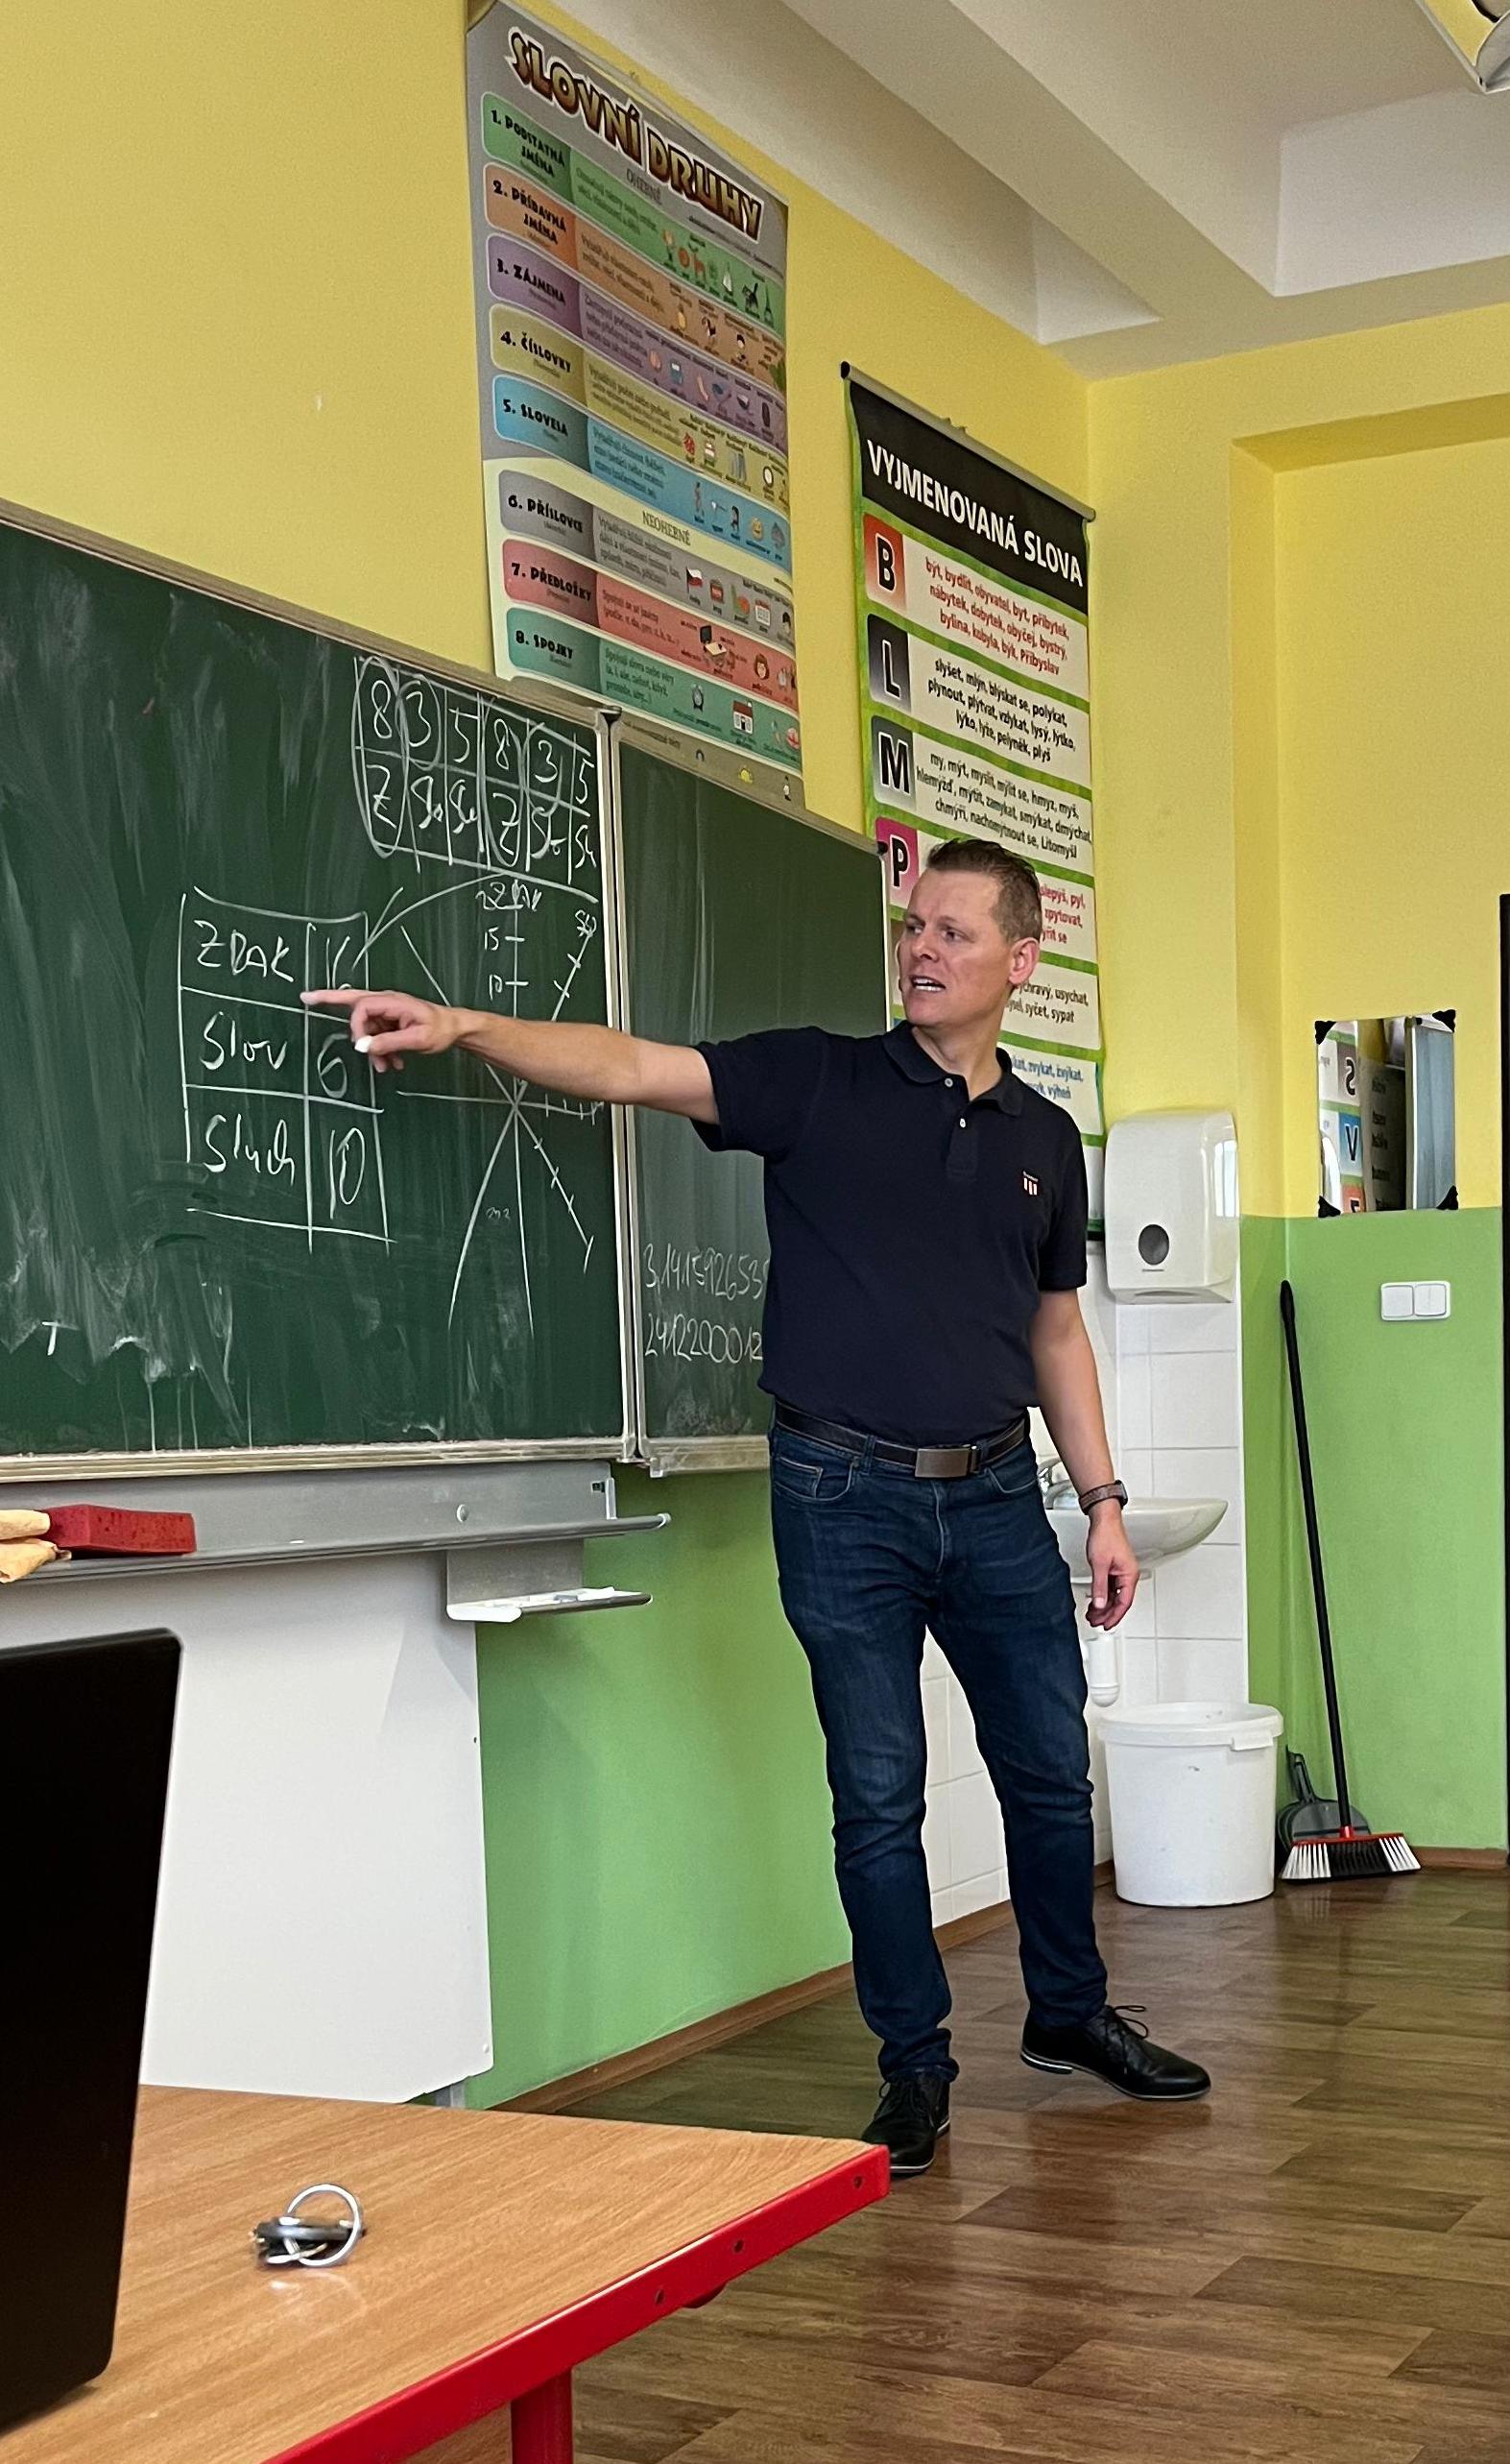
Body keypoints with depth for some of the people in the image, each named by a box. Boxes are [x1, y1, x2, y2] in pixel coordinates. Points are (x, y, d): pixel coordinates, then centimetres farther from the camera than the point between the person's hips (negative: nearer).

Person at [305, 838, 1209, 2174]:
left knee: (1051, 1771, 13)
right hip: (848, 1498, -3)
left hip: (996, 1496, 4)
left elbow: (1056, 1327, 15)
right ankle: (916, 2064, 18)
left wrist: (1104, 1500, 12)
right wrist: (465, 1027, -28)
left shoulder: (1044, 1137, 8)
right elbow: (633, 1067, -14)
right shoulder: (820, 1082, -3)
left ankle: (1072, 2011, 34)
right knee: (878, 1796, 3)